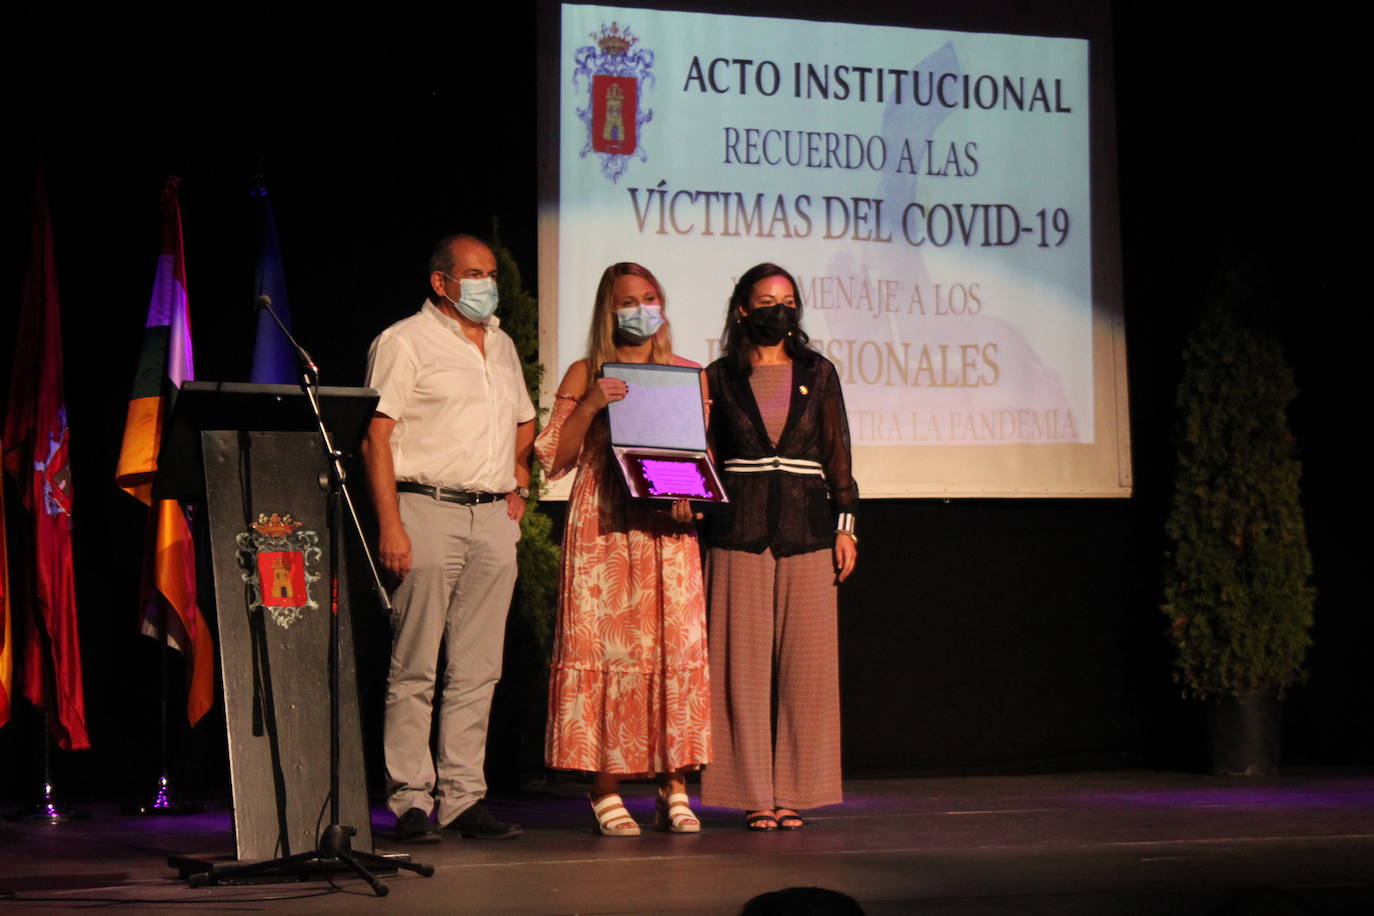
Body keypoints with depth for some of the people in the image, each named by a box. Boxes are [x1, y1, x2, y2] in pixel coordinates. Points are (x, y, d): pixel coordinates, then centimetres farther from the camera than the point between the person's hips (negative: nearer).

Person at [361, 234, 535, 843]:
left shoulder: (501, 346, 20)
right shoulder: (404, 342, -2)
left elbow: (525, 422, 34)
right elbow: (376, 437, -9)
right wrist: (390, 525, -17)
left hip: (493, 518, 7)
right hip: (428, 511, -6)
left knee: (477, 670, 5)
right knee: (414, 668, -5)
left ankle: (463, 798, 9)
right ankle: (411, 801, -2)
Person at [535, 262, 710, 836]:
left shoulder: (688, 376, 15)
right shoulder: (585, 376, 9)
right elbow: (554, 459, 3)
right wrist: (589, 407, -10)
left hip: (669, 528, 2)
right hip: (604, 530, -2)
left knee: (678, 644, -5)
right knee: (606, 645, -7)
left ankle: (675, 788, 1)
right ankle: (606, 792, -4)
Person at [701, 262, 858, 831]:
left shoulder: (818, 374, 11)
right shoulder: (720, 377, 8)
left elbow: (837, 453, 11)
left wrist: (845, 526, 4)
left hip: (807, 529, 1)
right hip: (739, 533, -1)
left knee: (806, 661, -2)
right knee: (745, 662, -3)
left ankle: (793, 792, 4)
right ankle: (754, 794, 2)